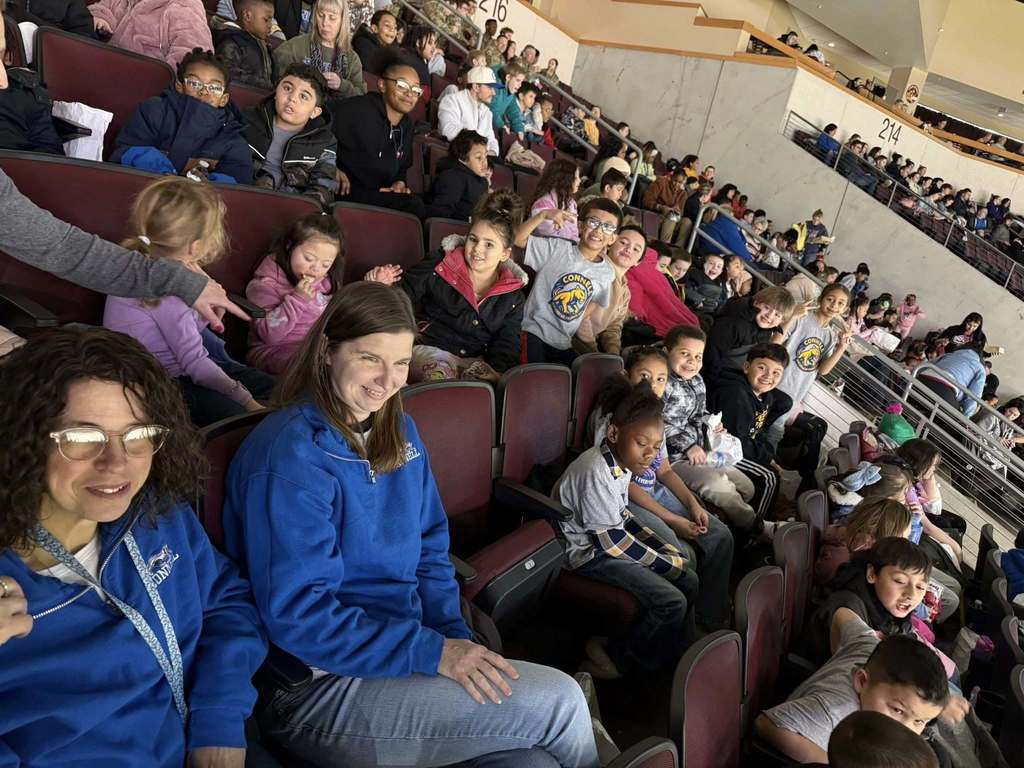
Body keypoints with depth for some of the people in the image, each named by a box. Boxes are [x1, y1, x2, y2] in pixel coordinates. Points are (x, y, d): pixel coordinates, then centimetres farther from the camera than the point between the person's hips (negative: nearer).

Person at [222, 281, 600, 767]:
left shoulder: (400, 432, 4)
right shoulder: (291, 456, -20)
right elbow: (298, 616, -22)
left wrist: (455, 637, -6)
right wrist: (432, 652, -23)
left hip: (401, 647, 7)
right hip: (320, 687, -7)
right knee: (560, 700, -12)